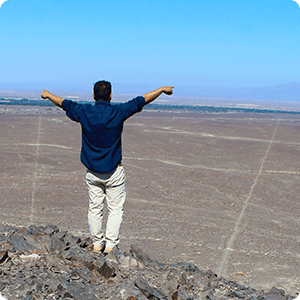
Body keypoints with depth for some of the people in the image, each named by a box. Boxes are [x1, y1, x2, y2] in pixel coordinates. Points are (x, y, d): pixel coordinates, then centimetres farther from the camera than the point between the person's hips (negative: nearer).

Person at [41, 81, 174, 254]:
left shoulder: (84, 112, -5)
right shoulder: (118, 112, -11)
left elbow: (64, 103, 12)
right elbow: (142, 100, 1)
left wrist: (48, 95, 31)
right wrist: (162, 90, 14)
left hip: (92, 172, 3)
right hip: (114, 171, -3)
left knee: (95, 209, 13)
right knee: (115, 209, 4)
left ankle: (97, 245, 19)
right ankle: (110, 246, 0)